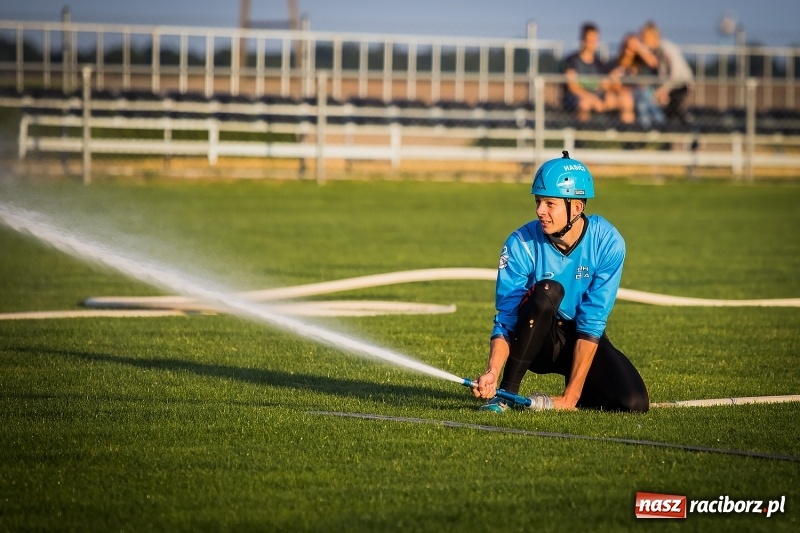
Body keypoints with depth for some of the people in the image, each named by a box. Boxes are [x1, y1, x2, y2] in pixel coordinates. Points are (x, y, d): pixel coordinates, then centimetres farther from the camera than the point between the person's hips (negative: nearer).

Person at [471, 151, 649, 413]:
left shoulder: (607, 243, -19)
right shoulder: (521, 244, -18)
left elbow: (591, 323, -21)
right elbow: (505, 319, -18)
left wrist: (571, 395, -25)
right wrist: (492, 372, -36)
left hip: (583, 342, 1)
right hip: (534, 341, -1)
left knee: (633, 402, -23)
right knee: (547, 291, -33)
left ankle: (577, 391, 10)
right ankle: (507, 391, -24)